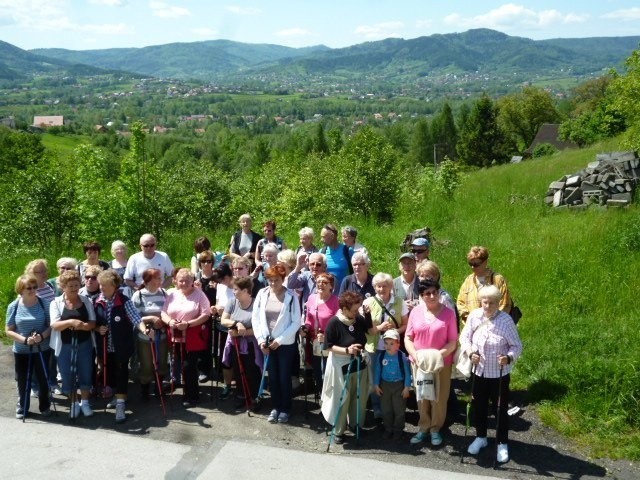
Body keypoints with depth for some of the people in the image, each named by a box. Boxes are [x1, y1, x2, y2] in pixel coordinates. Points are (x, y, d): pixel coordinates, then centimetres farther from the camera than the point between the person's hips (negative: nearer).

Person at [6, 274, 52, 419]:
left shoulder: (43, 303, -8)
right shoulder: (14, 306, -7)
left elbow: (51, 325, -2)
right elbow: (8, 330, -4)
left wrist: (42, 336, -21)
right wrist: (25, 340, -19)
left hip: (42, 349, 0)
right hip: (21, 351, 0)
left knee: (44, 379, 10)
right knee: (23, 381, 12)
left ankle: (45, 406, 31)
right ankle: (22, 408, 33)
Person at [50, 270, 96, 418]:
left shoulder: (86, 301, 3)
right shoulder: (56, 303, -2)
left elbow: (92, 323, -2)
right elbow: (55, 325, -15)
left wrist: (81, 325, -23)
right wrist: (71, 322, -33)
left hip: (84, 344, 1)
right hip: (64, 346, -1)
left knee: (86, 374, 8)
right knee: (68, 376, 8)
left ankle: (85, 402, 26)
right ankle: (73, 403, 26)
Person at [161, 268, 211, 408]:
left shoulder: (199, 294, -6)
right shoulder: (172, 294, 7)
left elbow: (205, 315, -11)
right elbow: (163, 312, 6)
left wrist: (188, 324, -21)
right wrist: (169, 321, -17)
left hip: (194, 339, -4)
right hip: (177, 337, 5)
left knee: (189, 366, -5)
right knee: (180, 365, 11)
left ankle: (192, 396, 13)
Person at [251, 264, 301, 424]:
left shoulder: (291, 296, -10)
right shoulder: (262, 294, 0)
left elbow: (296, 322, -10)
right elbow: (255, 318, 3)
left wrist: (280, 340, -12)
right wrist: (261, 340, -5)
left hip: (286, 344, -3)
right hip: (267, 343, 3)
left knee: (284, 377, 5)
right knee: (272, 377, 10)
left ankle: (285, 409, 20)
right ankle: (276, 407, 25)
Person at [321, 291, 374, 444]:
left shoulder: (359, 319, -5)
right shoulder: (334, 322, -18)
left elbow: (372, 332, 8)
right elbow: (329, 346, -14)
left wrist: (368, 315, -7)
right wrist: (346, 350, -25)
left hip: (360, 364, 5)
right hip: (342, 367, -5)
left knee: (359, 398, 15)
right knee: (342, 399, 5)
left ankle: (356, 425, 36)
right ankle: (338, 431, 21)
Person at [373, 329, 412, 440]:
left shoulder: (402, 356, -16)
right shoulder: (381, 356, -7)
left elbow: (407, 372, -9)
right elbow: (377, 371, 4)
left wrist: (406, 387, -8)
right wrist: (376, 385, 3)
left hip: (399, 386, -3)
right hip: (385, 385, 3)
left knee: (399, 410, 7)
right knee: (386, 409, 13)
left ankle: (398, 430, 23)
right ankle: (388, 429, 29)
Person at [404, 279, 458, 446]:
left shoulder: (448, 313, -7)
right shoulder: (416, 312, -1)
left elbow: (453, 341, -6)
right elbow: (408, 338, 3)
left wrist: (439, 355, -20)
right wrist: (415, 355, -13)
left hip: (441, 363, -2)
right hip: (419, 363, 2)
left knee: (439, 398, 7)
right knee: (422, 397, 13)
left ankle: (435, 429, 26)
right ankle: (423, 428, 29)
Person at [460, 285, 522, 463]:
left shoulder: (506, 320, -17)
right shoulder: (474, 316, -9)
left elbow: (517, 346, -11)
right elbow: (464, 337, 1)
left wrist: (509, 358, -30)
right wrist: (470, 352, -17)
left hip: (499, 374, -3)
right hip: (479, 371, 3)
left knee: (500, 408, 9)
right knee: (478, 406, 17)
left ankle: (502, 444, 29)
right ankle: (480, 437, 40)